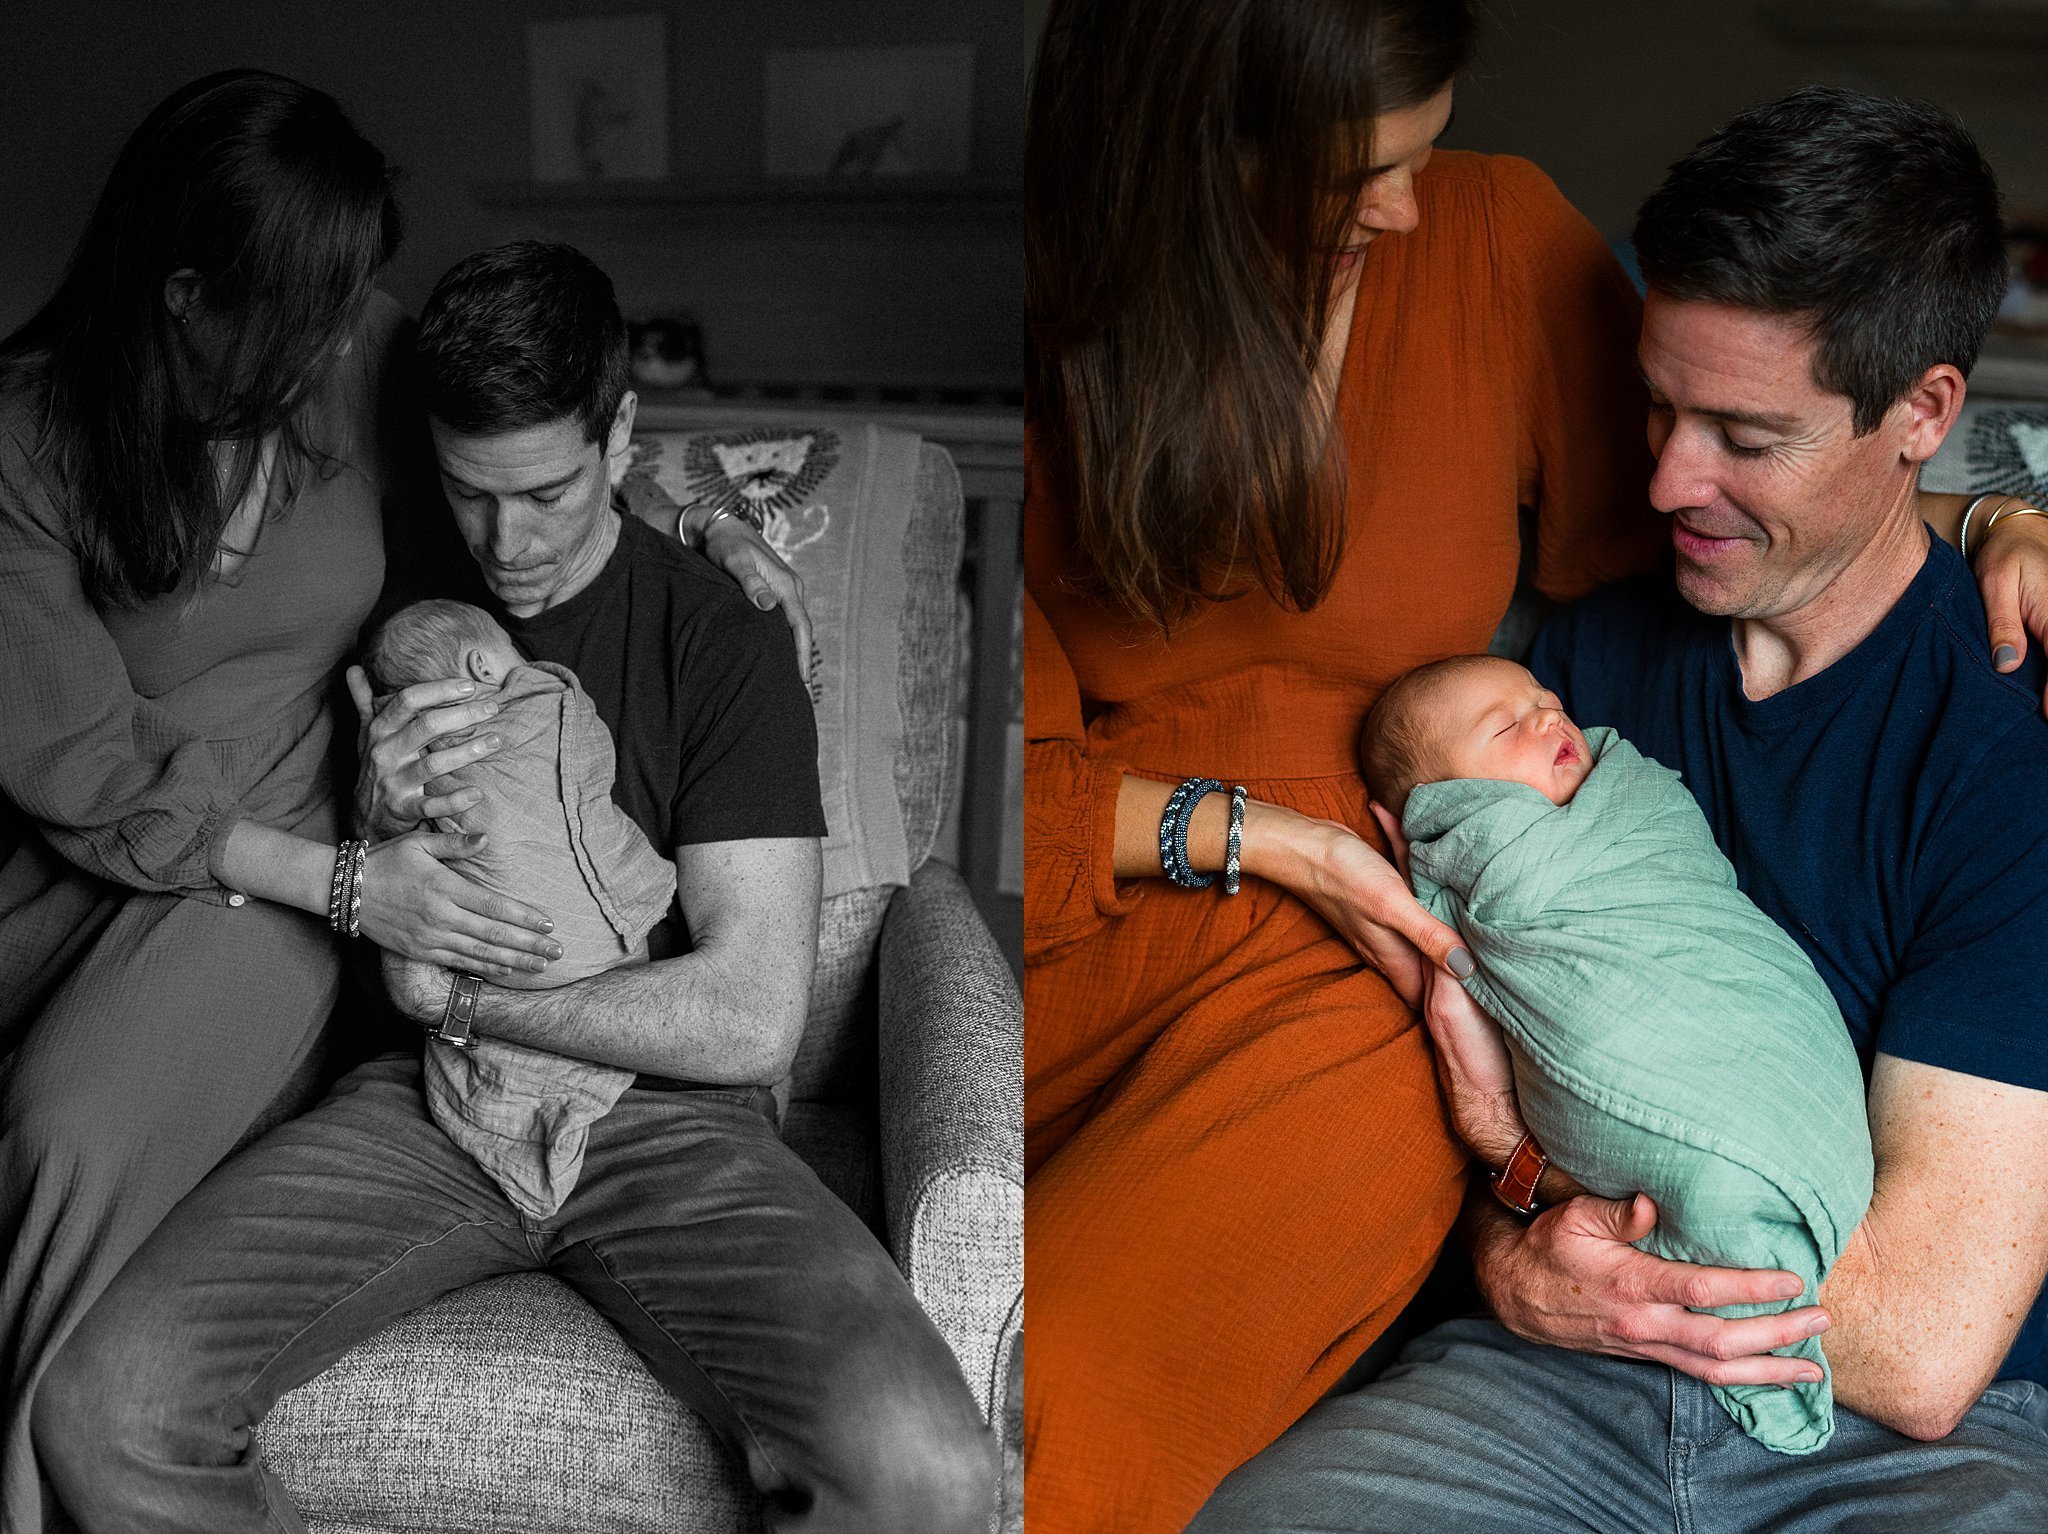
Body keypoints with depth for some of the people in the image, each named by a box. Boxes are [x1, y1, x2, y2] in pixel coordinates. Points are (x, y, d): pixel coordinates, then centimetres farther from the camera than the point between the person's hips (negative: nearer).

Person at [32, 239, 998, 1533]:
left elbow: (751, 1019, -11)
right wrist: (375, 830, -7)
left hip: (666, 1117, -3)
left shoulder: (721, 640, -3)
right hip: (420, 1104, 3)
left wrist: (456, 994, -6)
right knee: (103, 1414, -22)